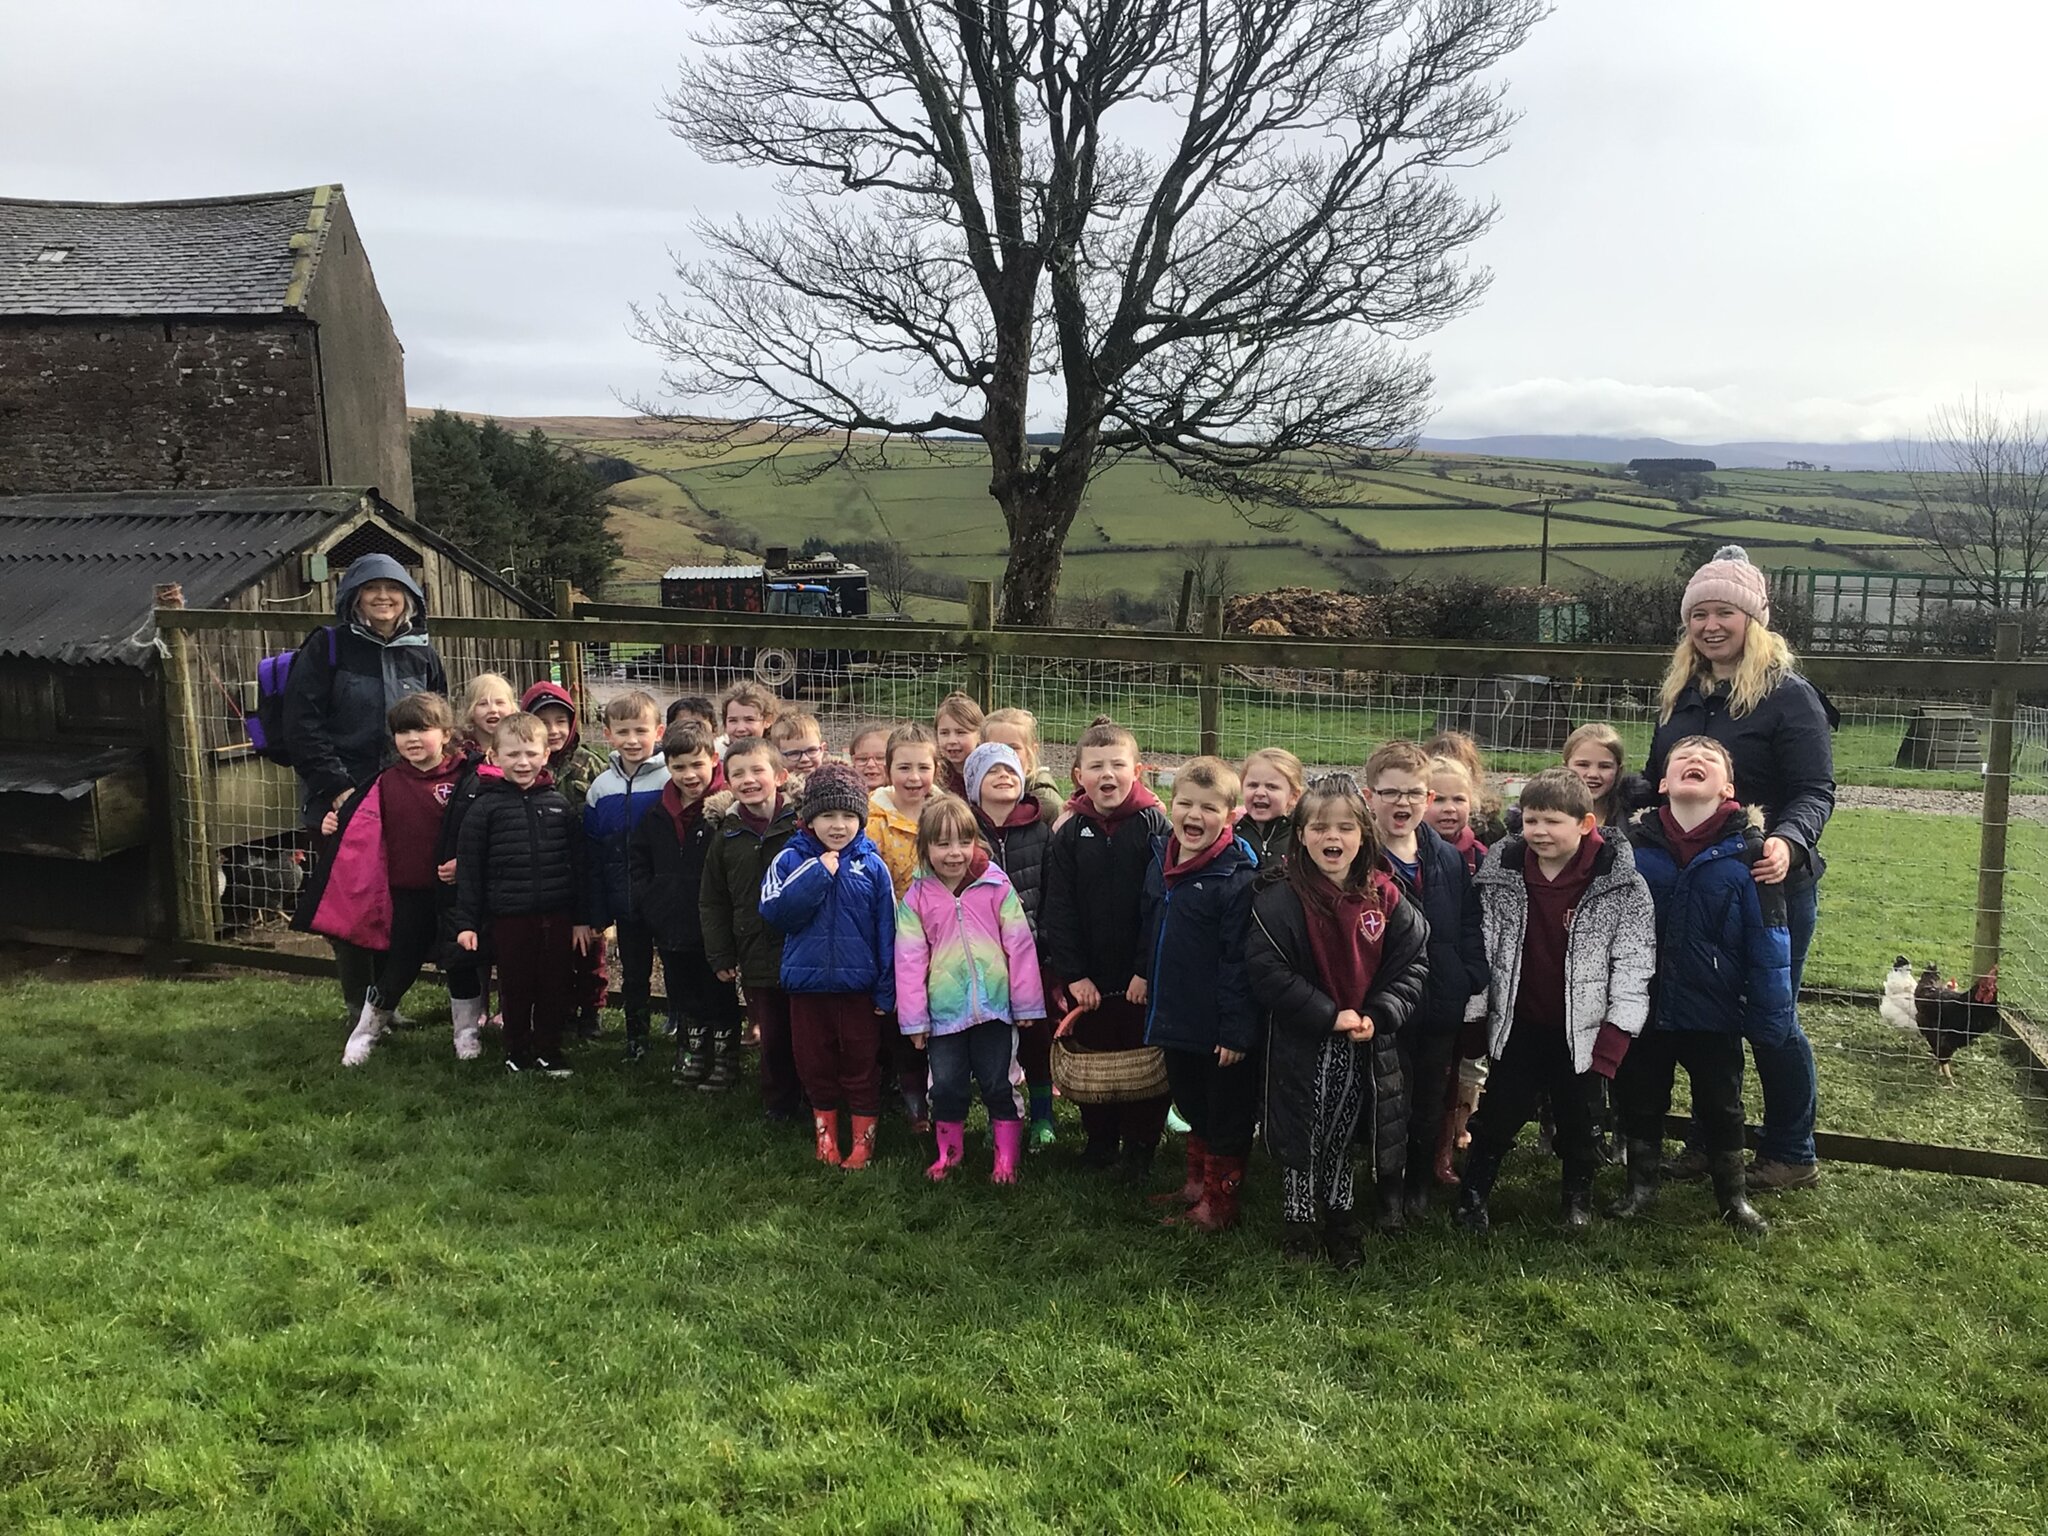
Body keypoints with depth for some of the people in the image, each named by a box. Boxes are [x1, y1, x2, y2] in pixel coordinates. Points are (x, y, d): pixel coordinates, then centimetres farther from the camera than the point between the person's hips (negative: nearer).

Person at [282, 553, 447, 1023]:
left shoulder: (421, 654, 9)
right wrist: (337, 788, -15)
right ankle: (360, 1007, 17)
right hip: (339, 803, -3)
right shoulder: (328, 646, -2)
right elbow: (302, 725, -8)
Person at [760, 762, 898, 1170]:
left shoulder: (872, 866, -3)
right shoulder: (790, 860, -3)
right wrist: (818, 874, -19)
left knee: (861, 1066, 8)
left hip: (858, 986, -1)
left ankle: (863, 1140, 22)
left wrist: (887, 991, -2)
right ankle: (825, 1134, 29)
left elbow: (886, 932, -1)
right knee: (815, 1064, 13)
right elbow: (774, 912, -16)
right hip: (807, 983, 1)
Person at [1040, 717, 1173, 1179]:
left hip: (1141, 977, -2)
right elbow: (1058, 909, -1)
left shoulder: (1154, 825, -7)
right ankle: (1100, 1141, 31)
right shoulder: (1069, 833, 0)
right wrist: (1071, 973, -8)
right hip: (1088, 978, 2)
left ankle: (1139, 1146, 24)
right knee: (1092, 1055, 13)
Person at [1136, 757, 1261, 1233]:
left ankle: (1219, 1202, 24)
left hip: (1219, 1026, -7)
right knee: (1191, 1105, 23)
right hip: (1173, 1013, 7)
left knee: (1227, 1114, 10)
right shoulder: (1160, 860, 2)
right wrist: (1143, 971, 17)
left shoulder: (1237, 878, -21)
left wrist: (1236, 1029, -20)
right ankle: (1197, 1181, 40)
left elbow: (1239, 961, -21)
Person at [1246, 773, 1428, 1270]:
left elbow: (1412, 962, 0)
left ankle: (1340, 1221, 35)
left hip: (1364, 1047, 3)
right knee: (1301, 1139, 9)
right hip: (1299, 1045, -3)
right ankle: (1300, 1225, 26)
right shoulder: (1280, 896, -15)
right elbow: (1266, 970, -20)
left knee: (1344, 1138, 17)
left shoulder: (1383, 897, -2)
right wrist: (1329, 1015, -22)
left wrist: (1378, 1016, -14)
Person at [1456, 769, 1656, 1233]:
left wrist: (1611, 1042, -15)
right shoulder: (1501, 873, -6)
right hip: (1517, 1024, 1)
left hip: (1581, 1028, -1)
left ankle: (1579, 1193, 38)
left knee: (1579, 1118, 14)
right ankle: (1472, 1195, 26)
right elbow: (1479, 951, 0)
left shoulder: (1621, 884, -12)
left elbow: (1633, 966, -11)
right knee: (1497, 1115, 8)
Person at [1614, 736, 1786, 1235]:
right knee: (1639, 1101, 15)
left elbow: (1769, 943, -8)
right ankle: (1640, 1184, 35)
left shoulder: (1748, 851, -10)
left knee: (1721, 1106, 16)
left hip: (1715, 1012, -1)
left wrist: (1771, 1016, -9)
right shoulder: (1631, 844, -7)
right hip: (1642, 1007, 1)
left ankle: (1732, 1194, 34)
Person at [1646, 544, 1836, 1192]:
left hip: (1769, 886, -6)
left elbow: (1816, 792, -16)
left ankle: (1792, 1155, 21)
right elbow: (1654, 781, 16)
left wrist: (1788, 841, -35)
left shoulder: (1789, 696, -10)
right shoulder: (1682, 695, 9)